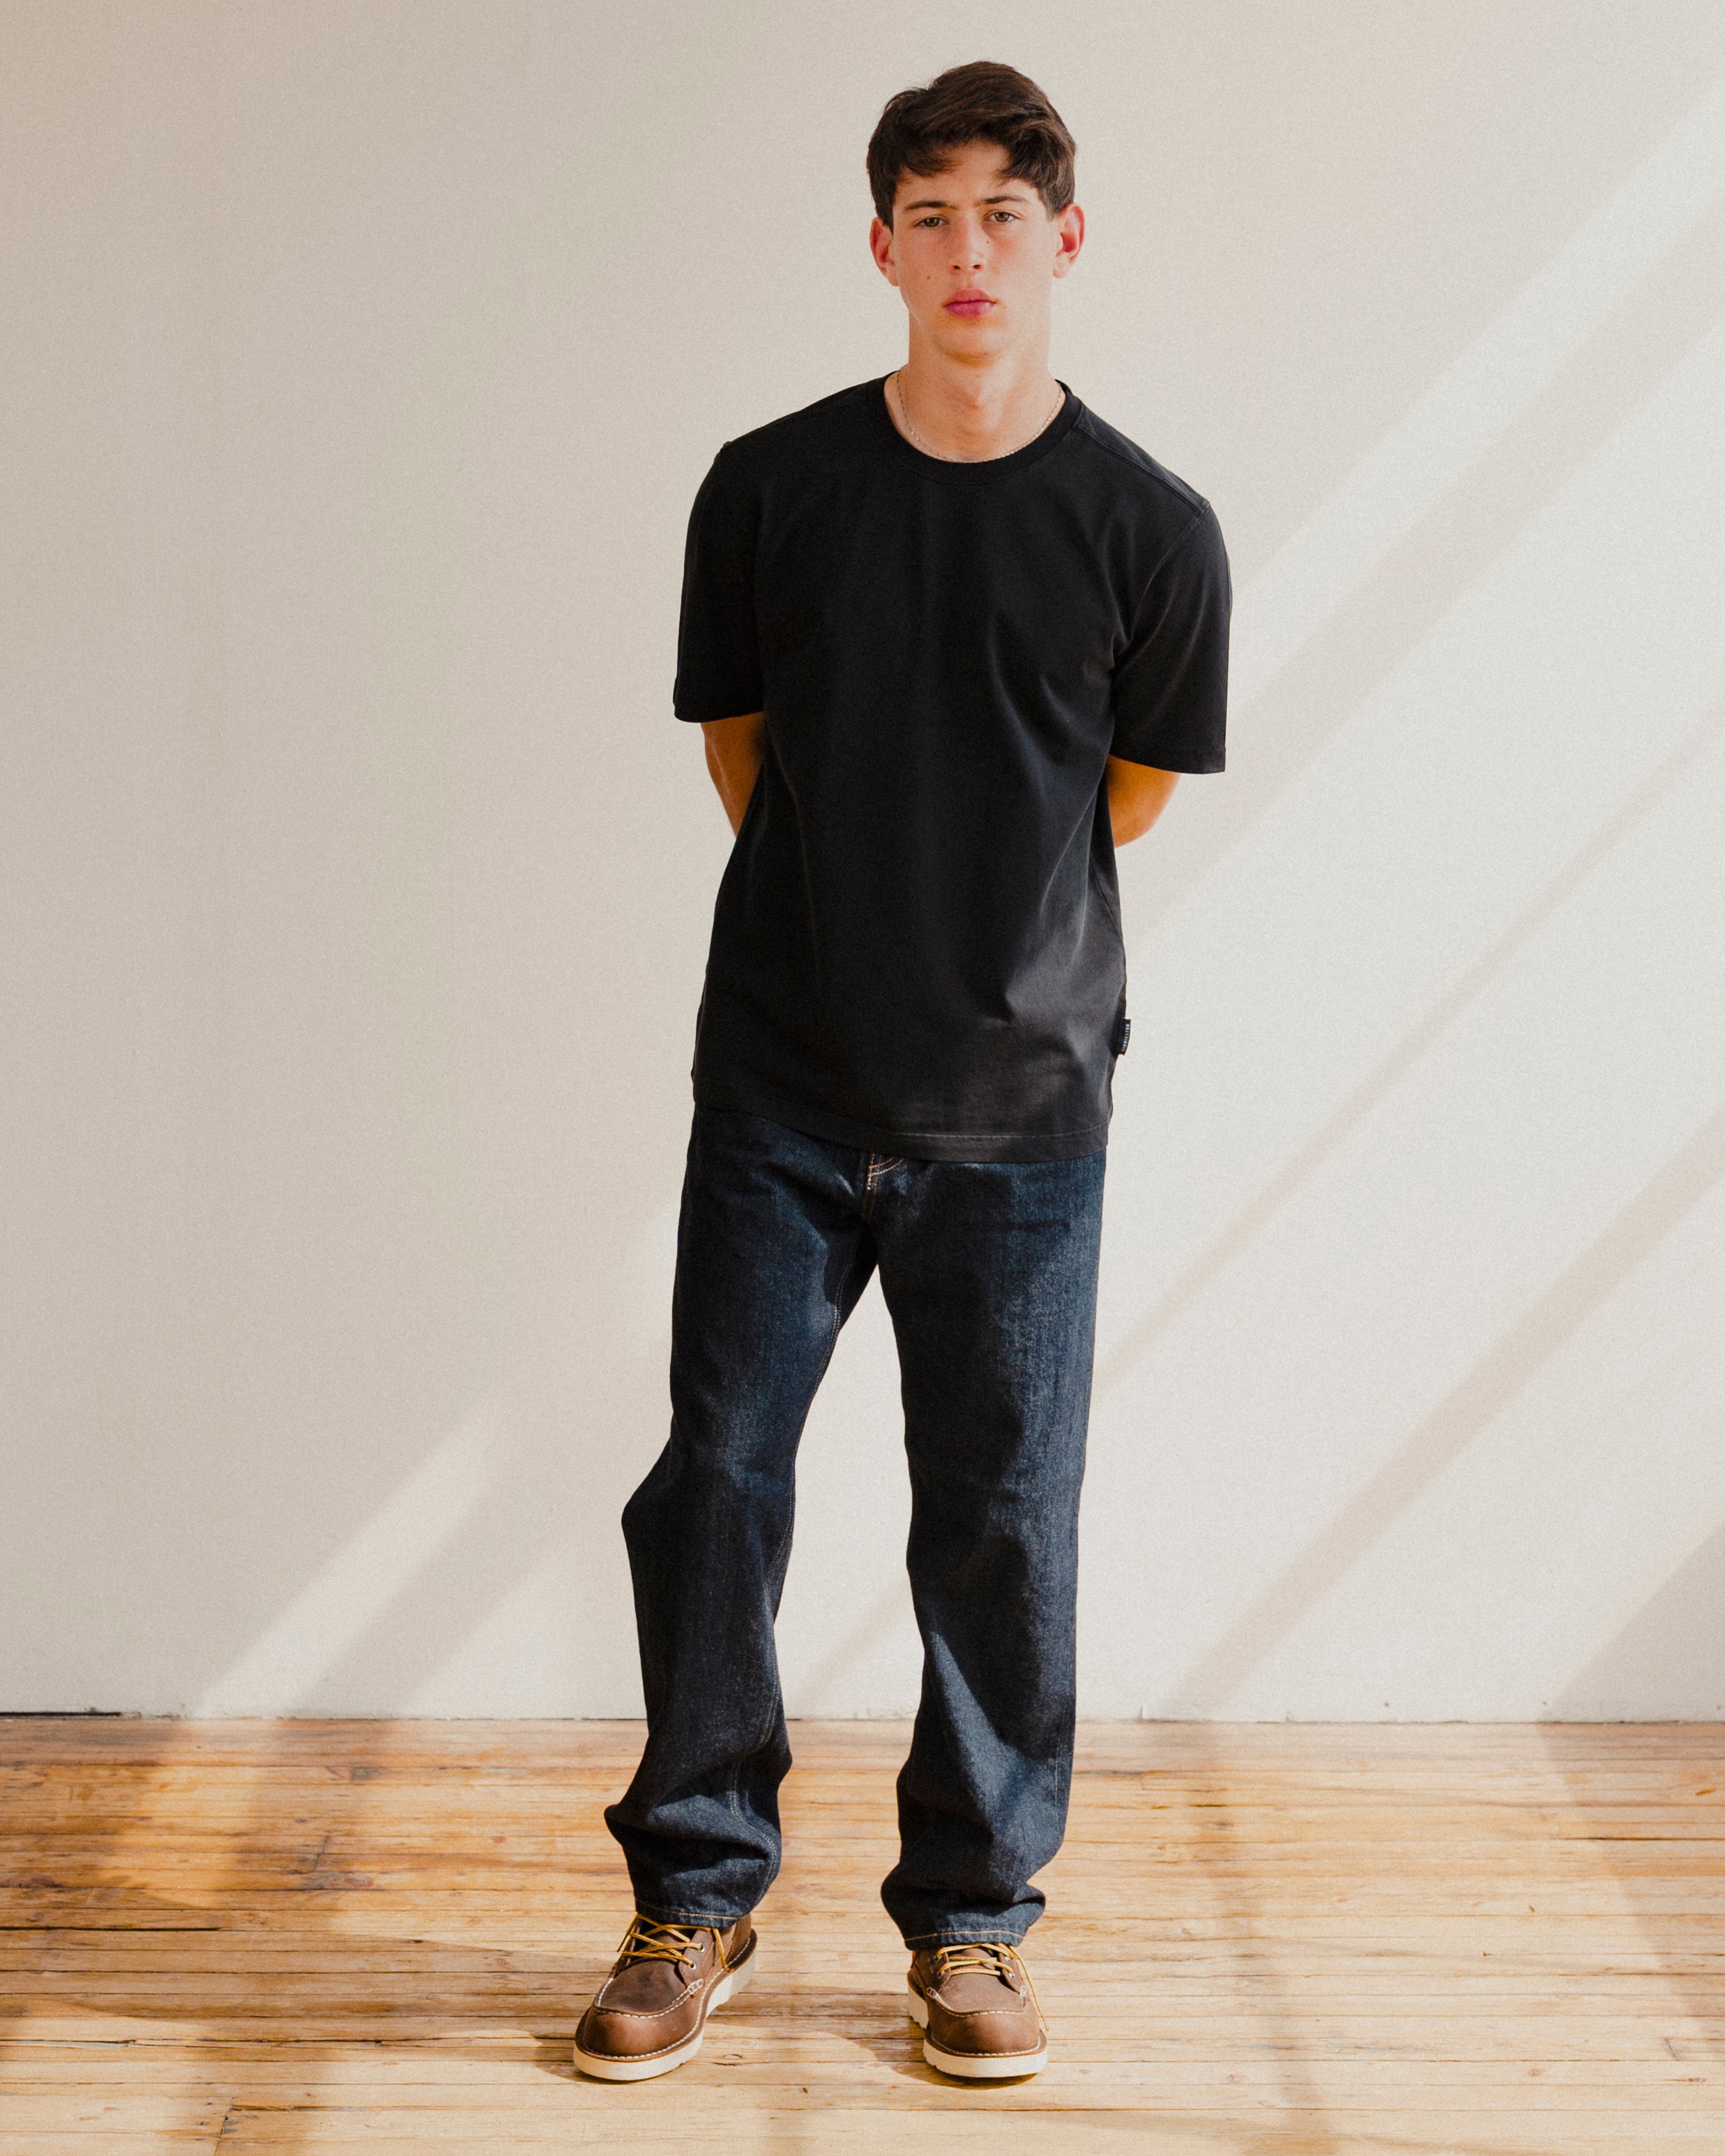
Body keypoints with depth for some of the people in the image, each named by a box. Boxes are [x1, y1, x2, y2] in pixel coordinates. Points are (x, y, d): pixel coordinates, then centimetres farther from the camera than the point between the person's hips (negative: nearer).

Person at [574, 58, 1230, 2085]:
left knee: (1002, 1518, 5)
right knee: (713, 1481, 3)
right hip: (782, 1084, 1)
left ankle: (969, 1919, 22)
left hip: (1020, 1101, -1)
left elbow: (1126, 795, 9)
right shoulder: (768, 489, -2)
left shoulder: (1150, 529, -5)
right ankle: (694, 1897, 20)